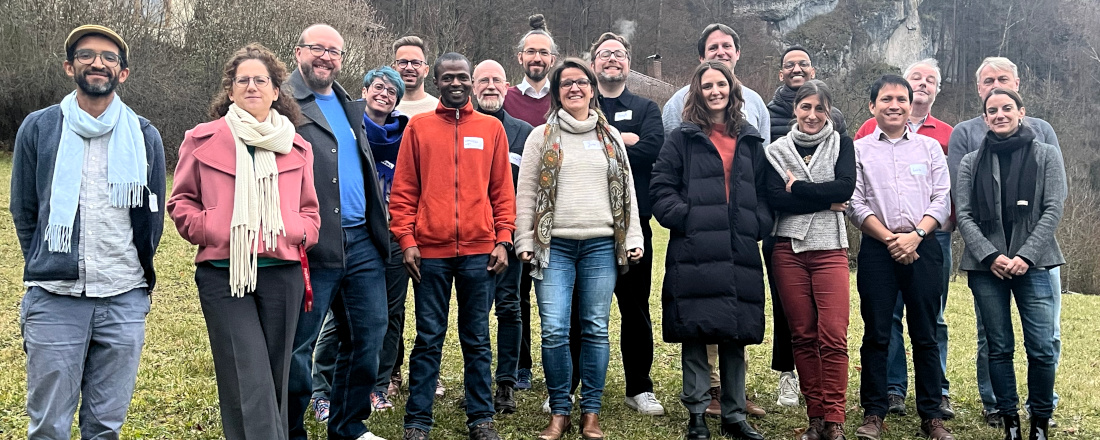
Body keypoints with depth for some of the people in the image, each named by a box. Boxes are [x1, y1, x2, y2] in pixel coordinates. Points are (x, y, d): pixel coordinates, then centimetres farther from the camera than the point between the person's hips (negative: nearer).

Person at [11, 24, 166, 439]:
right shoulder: (38, 128, 3)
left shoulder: (145, 136, 5)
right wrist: (45, 270, 10)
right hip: (54, 298, 0)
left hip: (124, 300, 1)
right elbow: (23, 211, 9)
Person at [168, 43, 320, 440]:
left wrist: (301, 235, -1)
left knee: (274, 377, 10)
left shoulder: (297, 148, 12)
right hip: (223, 274, -3)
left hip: (282, 273, 3)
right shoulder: (202, 140, 5)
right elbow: (181, 201, 10)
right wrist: (208, 230, -7)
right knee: (249, 381, -9)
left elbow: (309, 209, 19)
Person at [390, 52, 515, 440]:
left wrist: (503, 240, 0)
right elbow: (403, 190, 3)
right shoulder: (418, 127, 6)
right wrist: (406, 240, -5)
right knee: (428, 338, 5)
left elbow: (502, 190, 8)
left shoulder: (491, 128, 9)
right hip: (430, 251, -1)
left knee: (477, 339, 9)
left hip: (479, 251, 1)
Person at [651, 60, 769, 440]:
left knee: (736, 336, 8)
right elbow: (661, 189, 1)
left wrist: (757, 223, 3)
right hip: (694, 253, -3)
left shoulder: (750, 141, 17)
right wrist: (684, 217, -13)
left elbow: (765, 191, 19)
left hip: (740, 253, 4)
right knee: (695, 334, -2)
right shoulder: (682, 139, 6)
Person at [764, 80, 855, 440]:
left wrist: (797, 187, -6)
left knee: (834, 336, -8)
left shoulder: (841, 143, 8)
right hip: (788, 250, 1)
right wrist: (825, 202, -9)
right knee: (802, 335, 5)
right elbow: (775, 198, -6)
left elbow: (846, 187, -8)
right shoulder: (777, 150, 8)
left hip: (829, 249, -1)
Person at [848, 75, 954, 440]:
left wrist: (915, 235, -10)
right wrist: (889, 238, -10)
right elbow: (855, 203, 0)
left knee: (925, 334, 3)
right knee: (876, 334, 1)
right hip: (876, 249, -1)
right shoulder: (859, 150, 8)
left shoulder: (930, 147, 12)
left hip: (923, 247, 1)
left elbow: (941, 200, 5)